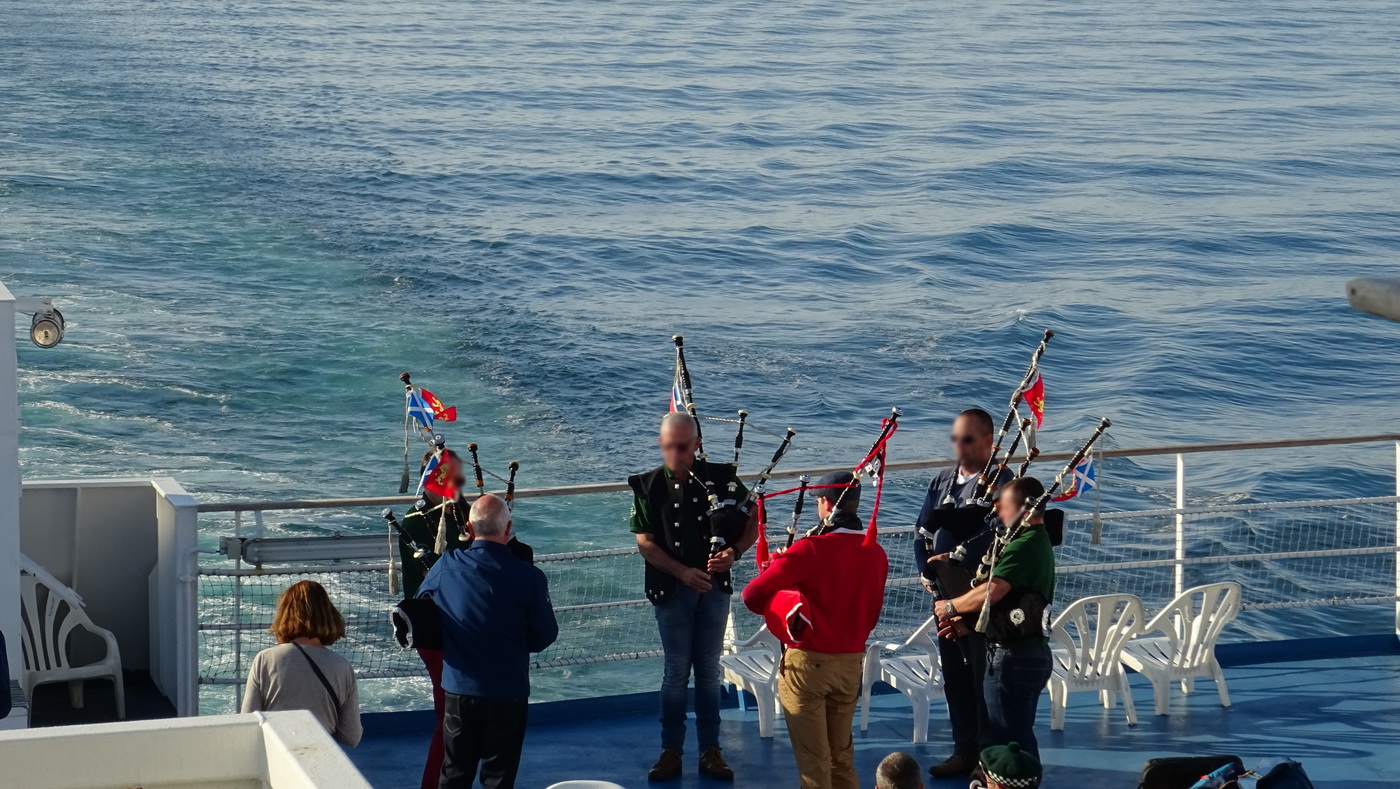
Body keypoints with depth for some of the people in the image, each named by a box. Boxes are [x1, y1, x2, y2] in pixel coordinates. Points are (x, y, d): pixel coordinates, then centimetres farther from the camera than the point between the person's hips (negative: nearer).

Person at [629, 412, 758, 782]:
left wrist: (734, 551, -15)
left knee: (709, 671, 8)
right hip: (671, 589, -1)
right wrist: (683, 572, -17)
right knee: (676, 672, 3)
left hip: (714, 587, 1)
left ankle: (710, 750, 15)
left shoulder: (720, 477, -2)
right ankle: (671, 751, 12)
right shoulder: (649, 486, -4)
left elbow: (753, 520, 3)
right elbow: (645, 543, -7)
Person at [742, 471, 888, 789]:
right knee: (842, 754, 17)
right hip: (851, 663, 5)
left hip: (807, 663, -5)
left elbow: (753, 595, -16)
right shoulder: (876, 554, 0)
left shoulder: (810, 550, -17)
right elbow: (872, 615, 11)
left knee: (813, 758, 2)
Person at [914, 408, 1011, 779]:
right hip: (946, 594, 7)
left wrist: (957, 557, -25)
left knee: (984, 678, -2)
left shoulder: (1000, 481, -9)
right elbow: (923, 529, 11)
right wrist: (927, 572, -2)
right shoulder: (941, 481, 14)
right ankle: (965, 749, 22)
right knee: (955, 677, 12)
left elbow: (996, 532, -21)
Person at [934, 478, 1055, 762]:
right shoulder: (1041, 544, 14)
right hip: (1034, 653, 10)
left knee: (1008, 741, -3)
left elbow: (992, 591, -30)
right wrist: (968, 622, 11)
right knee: (1021, 737, 18)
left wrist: (951, 607, -13)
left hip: (1012, 657, -10)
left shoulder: (1023, 547, -20)